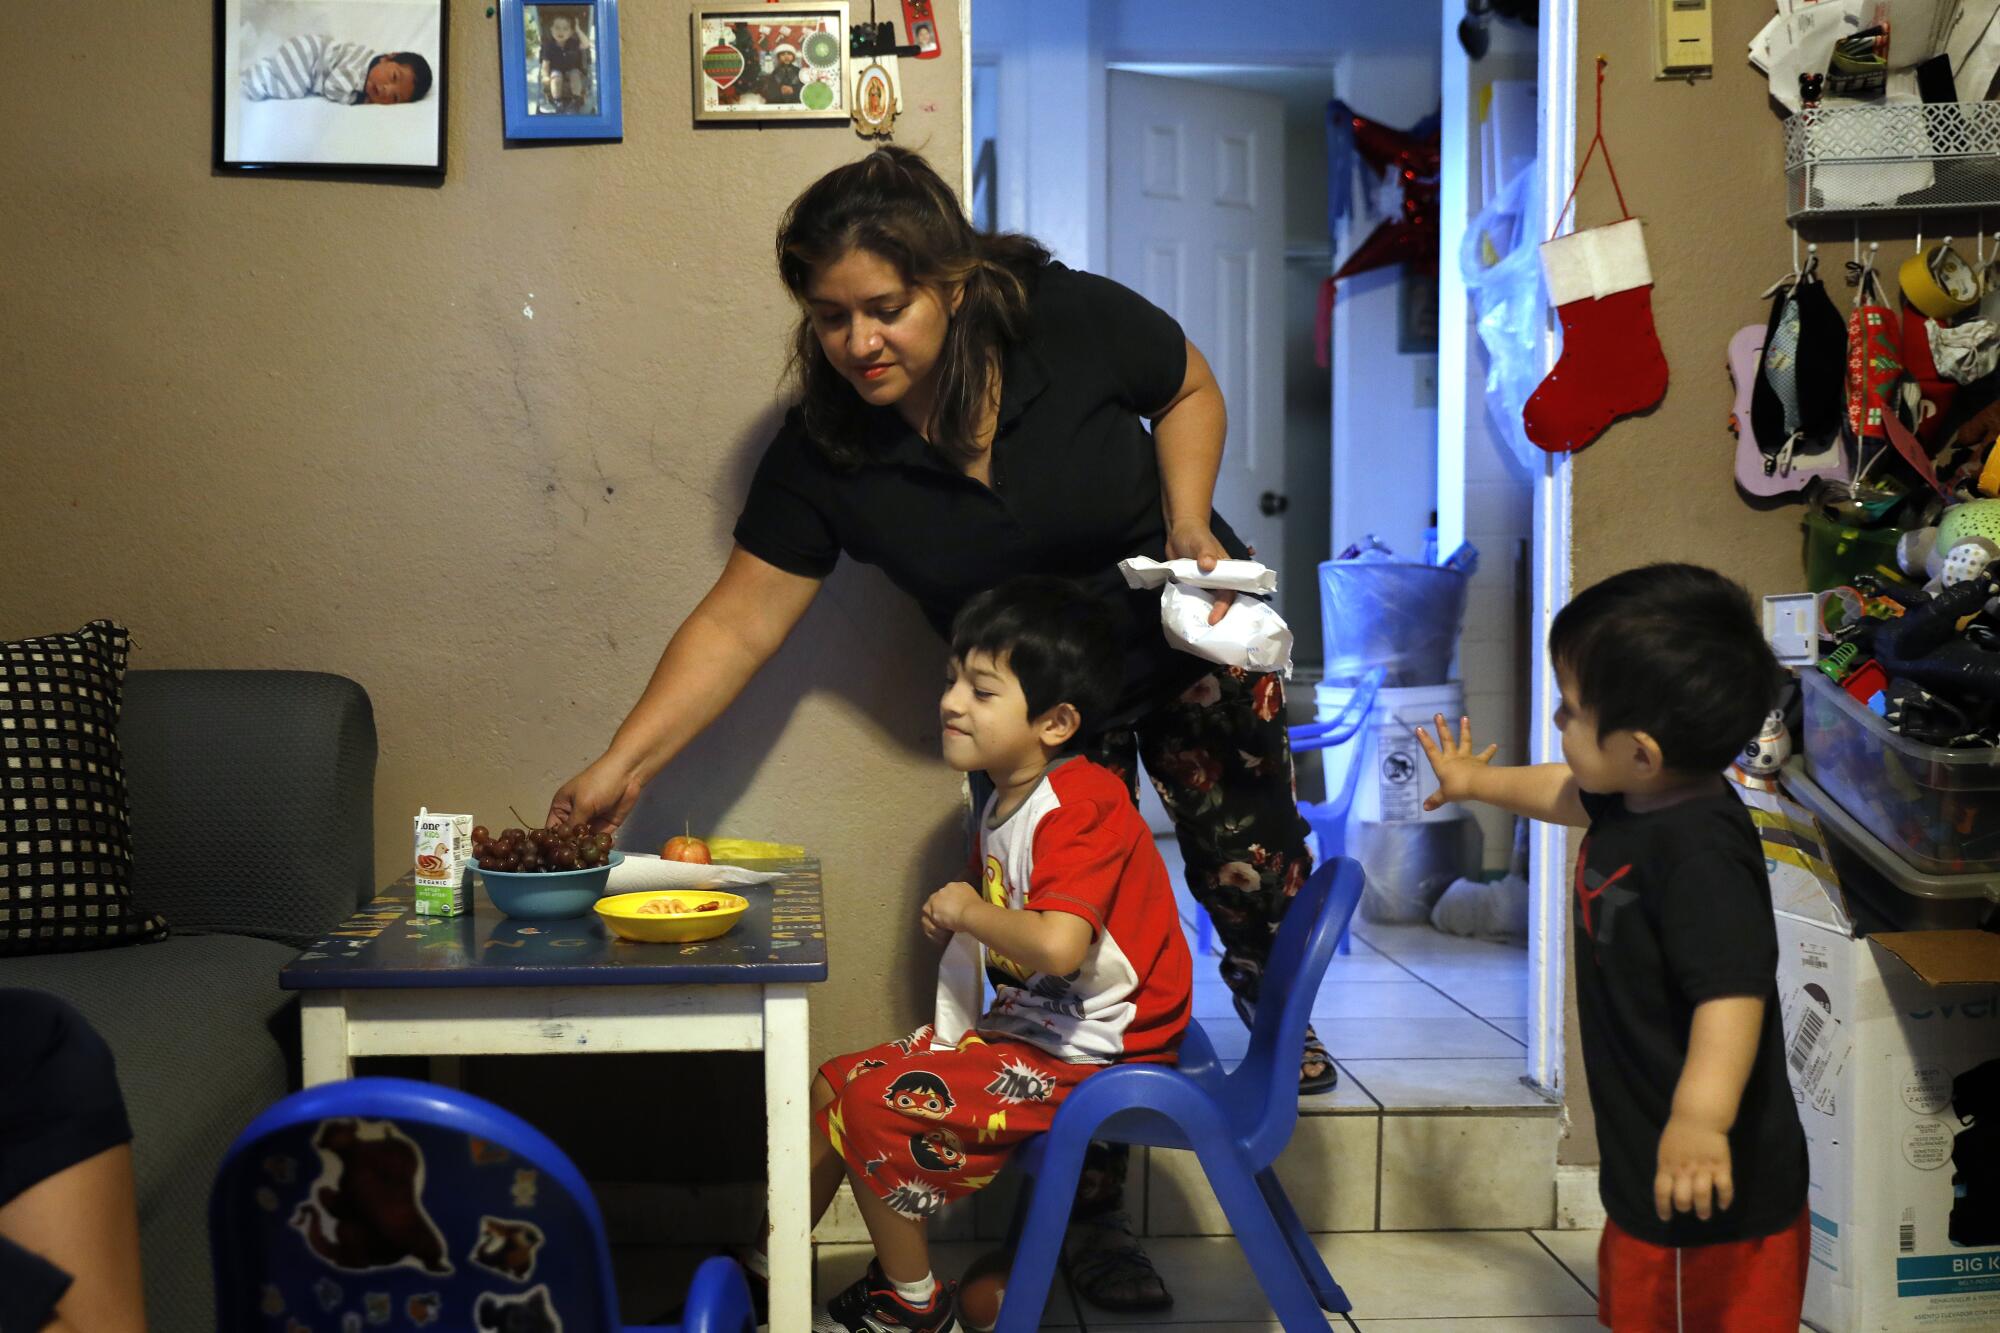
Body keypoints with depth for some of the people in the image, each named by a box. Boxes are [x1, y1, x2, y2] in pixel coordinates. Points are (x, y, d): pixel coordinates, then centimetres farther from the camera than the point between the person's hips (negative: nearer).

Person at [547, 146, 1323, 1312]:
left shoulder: (1075, 320, -22)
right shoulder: (824, 451, -19)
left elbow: (1190, 390, -2)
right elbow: (739, 622, -17)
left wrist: (1187, 517, -18)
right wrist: (623, 767, -23)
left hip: (1186, 637, 0)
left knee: (1250, 867, -4)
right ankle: (1091, 1219, 16)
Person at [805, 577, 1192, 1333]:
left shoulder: (1080, 808, -21)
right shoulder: (1005, 805, 10)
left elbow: (1058, 946, -37)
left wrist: (971, 911, -20)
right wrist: (954, 926, 5)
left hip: (1086, 1055, -10)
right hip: (1025, 1029, 10)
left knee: (877, 1106, -18)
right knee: (832, 1086, 7)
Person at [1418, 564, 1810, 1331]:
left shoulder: (1699, 853, -29)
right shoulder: (1640, 803, 3)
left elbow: (1733, 993, -39)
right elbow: (1564, 792, 25)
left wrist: (1700, 1118, -52)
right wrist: (1478, 782, 42)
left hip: (1712, 1189, -10)